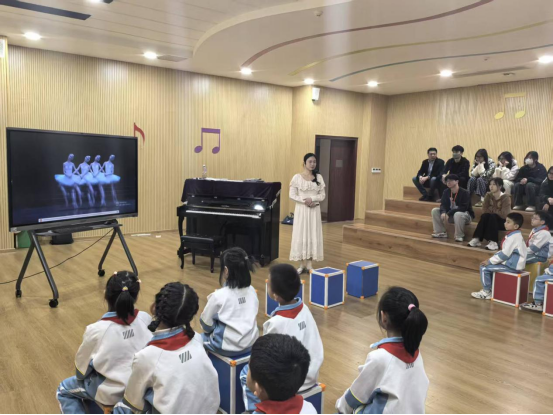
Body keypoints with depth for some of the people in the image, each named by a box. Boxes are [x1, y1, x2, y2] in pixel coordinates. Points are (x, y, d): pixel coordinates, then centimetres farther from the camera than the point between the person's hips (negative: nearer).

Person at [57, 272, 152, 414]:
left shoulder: (96, 330, -24)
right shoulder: (145, 319, -15)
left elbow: (82, 366, -7)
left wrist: (81, 377, 15)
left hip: (112, 392, -5)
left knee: (64, 391, 22)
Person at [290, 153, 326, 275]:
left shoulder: (319, 177, 5)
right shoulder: (297, 177, -3)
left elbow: (323, 195, 3)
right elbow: (292, 195, -6)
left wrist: (312, 199, -14)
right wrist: (304, 200, -18)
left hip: (314, 210, 2)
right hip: (301, 209, -2)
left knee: (313, 235, 2)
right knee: (301, 235, 1)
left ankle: (310, 265, 11)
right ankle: (302, 265, 11)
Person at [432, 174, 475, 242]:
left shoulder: (464, 192, -19)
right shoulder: (446, 192, -1)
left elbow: (463, 208, -28)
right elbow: (443, 205, -5)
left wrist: (448, 214, -34)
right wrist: (443, 213, -29)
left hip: (466, 215, -6)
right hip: (451, 215, 6)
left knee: (458, 214, -41)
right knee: (435, 210, -9)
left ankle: (459, 236, -22)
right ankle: (441, 232, -4)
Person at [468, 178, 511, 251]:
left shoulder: (505, 197, -17)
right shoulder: (489, 195, -2)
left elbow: (504, 215, -25)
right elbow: (484, 211, -8)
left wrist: (491, 209, -15)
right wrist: (492, 210, -21)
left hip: (504, 222, -4)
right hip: (491, 221, 4)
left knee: (492, 216, -32)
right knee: (485, 215, -26)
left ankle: (494, 242, -36)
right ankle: (477, 239, -29)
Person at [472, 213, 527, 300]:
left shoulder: (513, 237, -21)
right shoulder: (515, 234, 11)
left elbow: (505, 254, -22)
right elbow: (504, 251, 15)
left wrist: (490, 261, -14)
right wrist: (491, 259, 8)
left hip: (512, 266, -10)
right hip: (512, 263, 10)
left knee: (484, 268, -10)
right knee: (490, 266, 21)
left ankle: (486, 292, 1)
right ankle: (490, 288, 23)